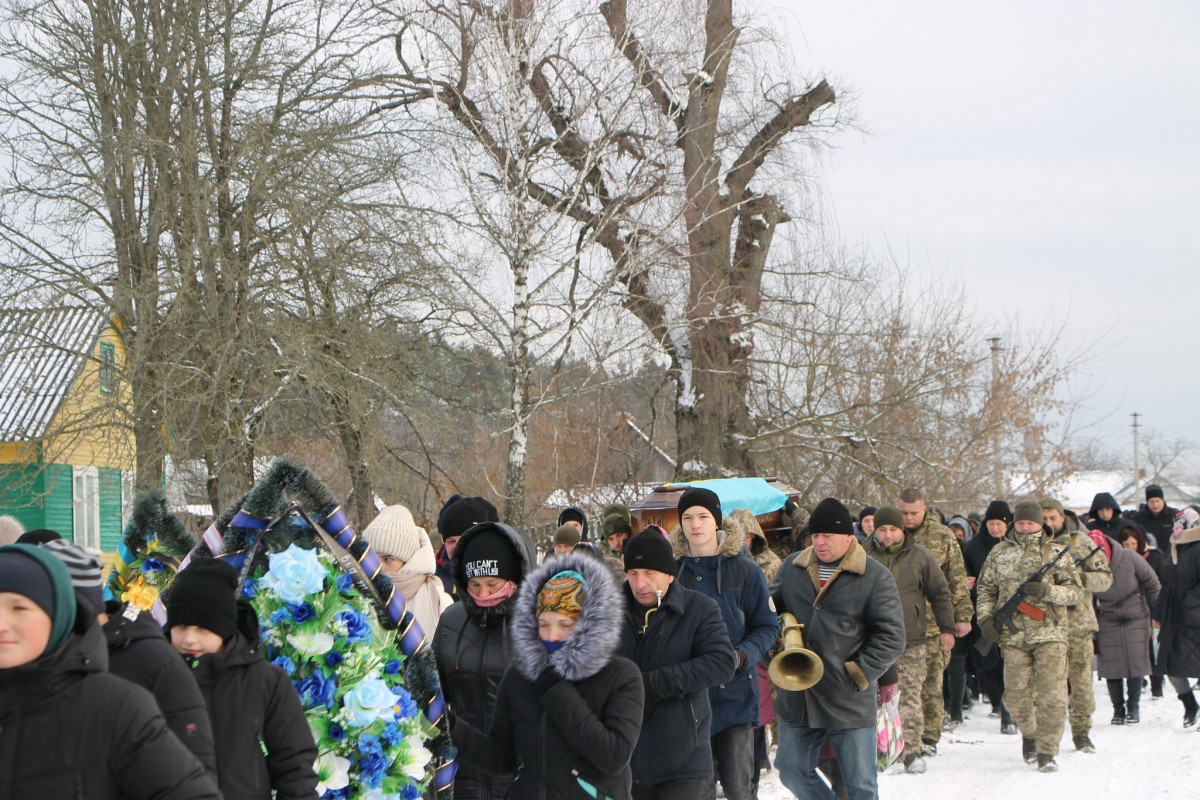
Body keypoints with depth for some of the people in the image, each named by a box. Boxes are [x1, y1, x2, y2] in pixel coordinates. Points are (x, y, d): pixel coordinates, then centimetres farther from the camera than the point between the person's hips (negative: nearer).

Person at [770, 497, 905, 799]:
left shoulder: (876, 577, -5)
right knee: (792, 770, 14)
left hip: (850, 705, -4)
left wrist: (858, 675, -12)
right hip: (797, 701, 4)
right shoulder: (792, 567, 7)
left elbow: (891, 637, -6)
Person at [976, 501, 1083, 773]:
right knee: (1016, 695, 3)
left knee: (1052, 695, -10)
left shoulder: (1057, 553, 6)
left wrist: (1047, 591, -15)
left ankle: (1047, 752, -3)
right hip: (1013, 634, 2)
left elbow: (1076, 592, 2)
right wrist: (986, 618, 1)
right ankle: (1029, 734, 31)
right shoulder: (1000, 552, 11)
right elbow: (985, 588, 17)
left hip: (1050, 632, -2)